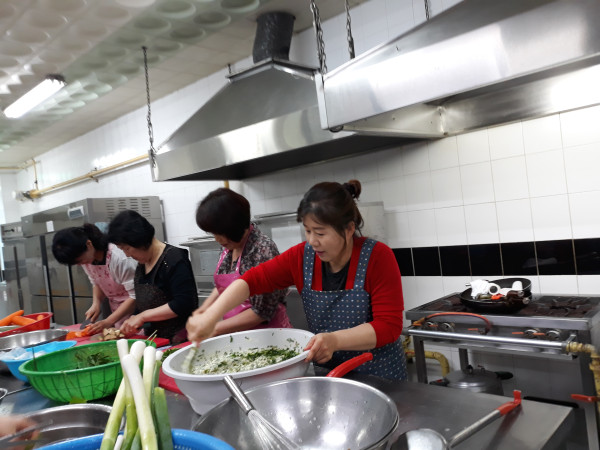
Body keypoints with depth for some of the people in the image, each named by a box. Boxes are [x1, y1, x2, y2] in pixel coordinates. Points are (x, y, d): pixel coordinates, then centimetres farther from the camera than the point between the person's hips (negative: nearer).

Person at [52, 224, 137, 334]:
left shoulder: (119, 257, -28)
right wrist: (96, 303, -7)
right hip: (118, 312, 6)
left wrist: (108, 322, -26)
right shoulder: (86, 259, -5)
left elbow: (136, 295, -25)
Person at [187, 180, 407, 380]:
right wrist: (210, 316, -24)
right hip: (326, 373, 3)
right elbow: (253, 279, -10)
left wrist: (335, 340, -36)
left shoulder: (378, 257, -19)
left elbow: (389, 326, -22)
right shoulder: (302, 256, -9)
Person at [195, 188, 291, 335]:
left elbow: (262, 312, -18)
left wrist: (216, 328, -14)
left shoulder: (262, 250, -19)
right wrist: (205, 308, 5)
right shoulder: (229, 247, 4)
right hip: (237, 334, 6)